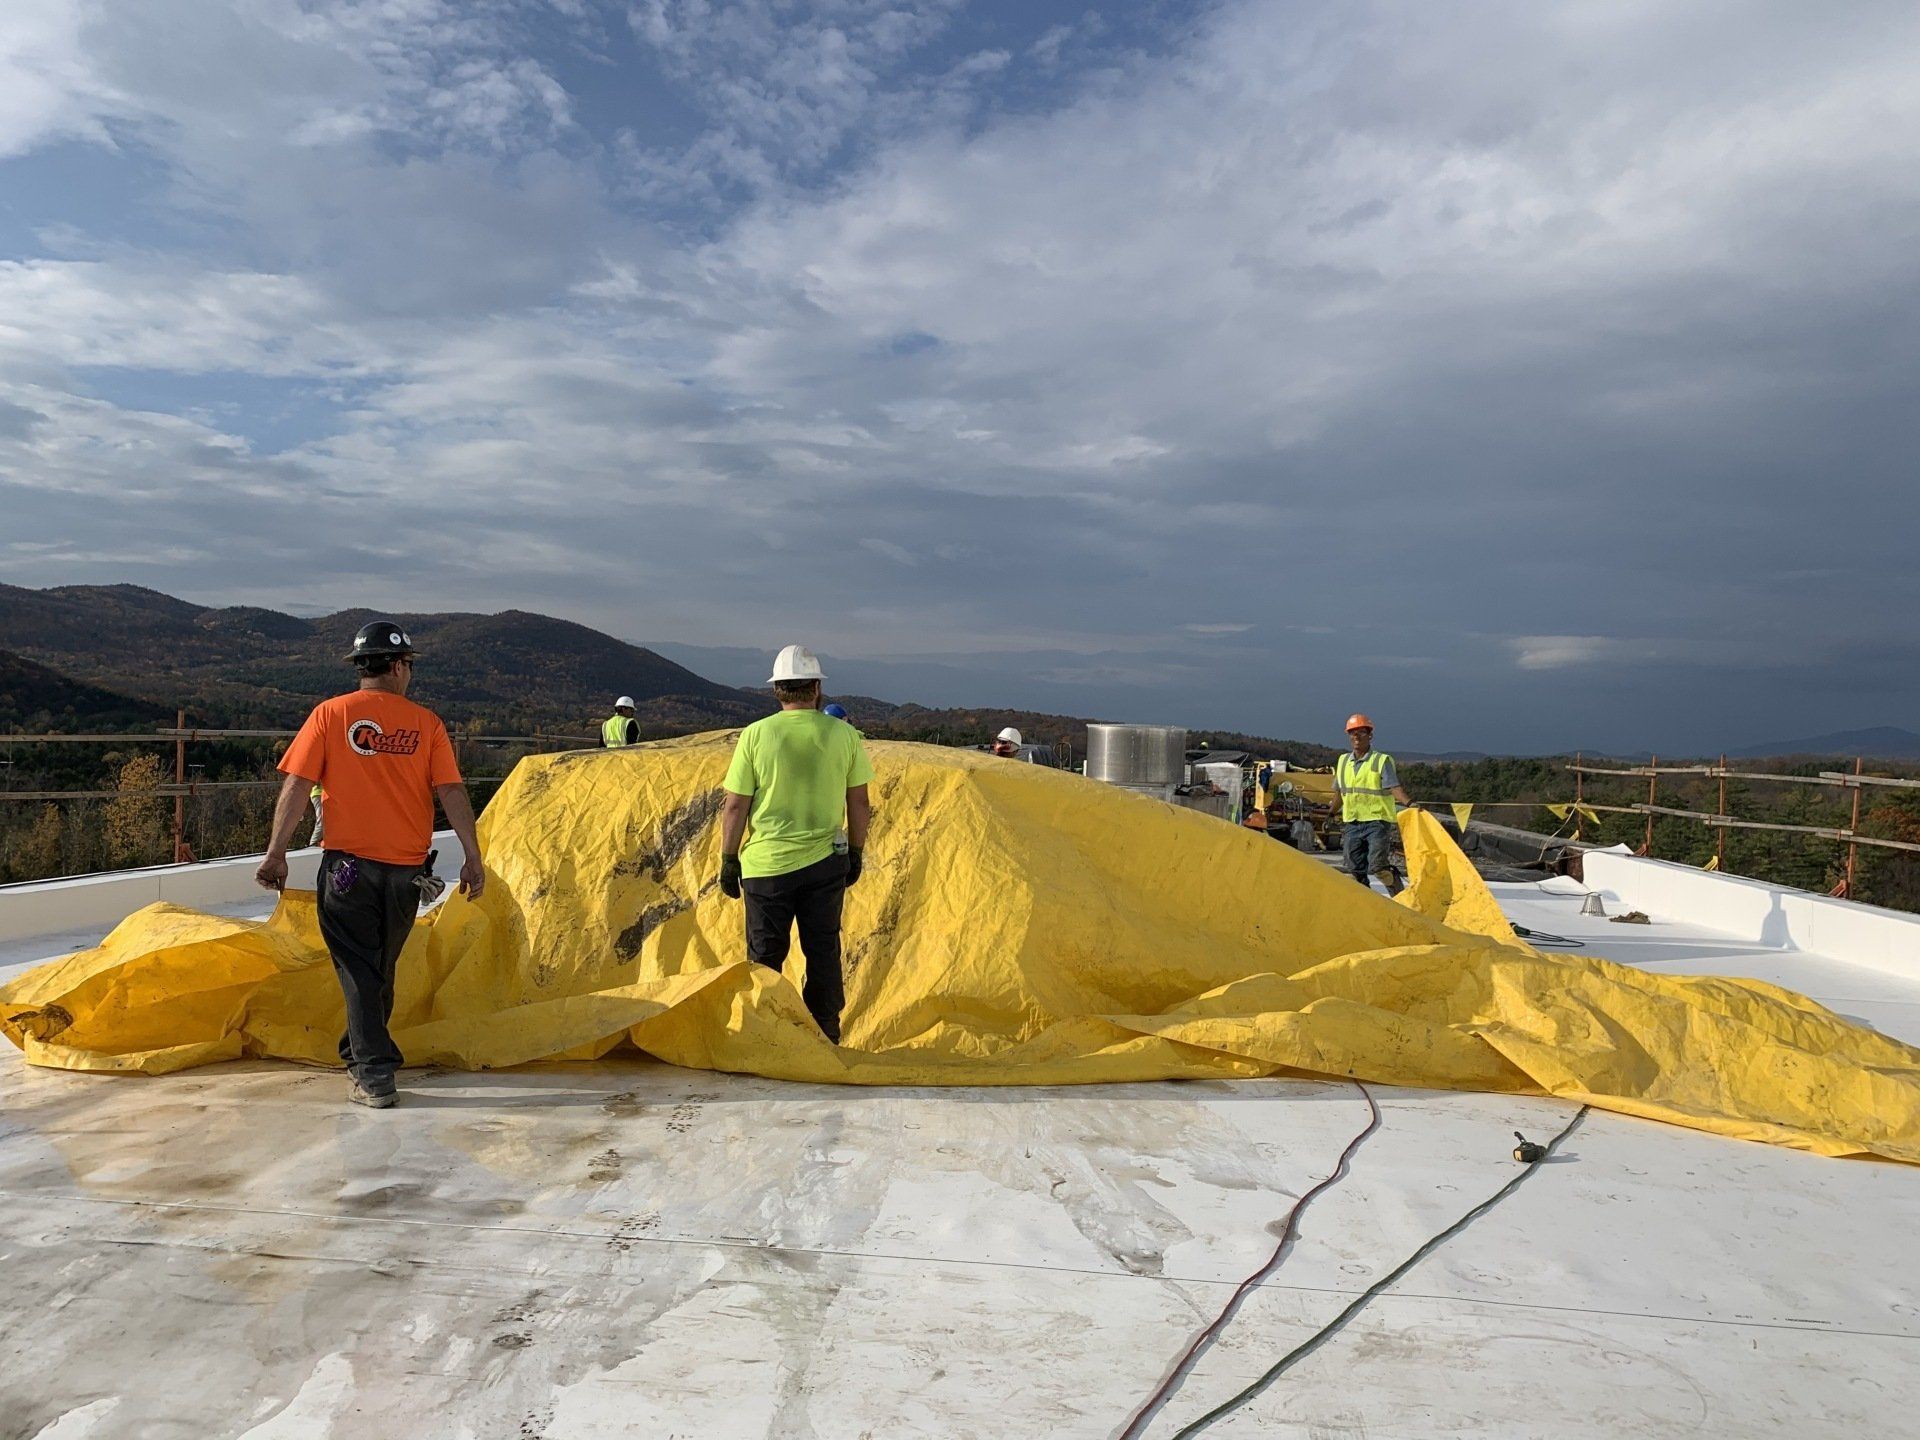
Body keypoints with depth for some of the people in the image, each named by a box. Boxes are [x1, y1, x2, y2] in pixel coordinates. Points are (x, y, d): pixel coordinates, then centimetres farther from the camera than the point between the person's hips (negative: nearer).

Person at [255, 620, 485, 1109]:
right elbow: (452, 793, -5)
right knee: (382, 967, 19)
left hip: (349, 864, -2)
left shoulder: (331, 714, -2)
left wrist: (276, 852, 0)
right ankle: (361, 1051, 36)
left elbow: (297, 786, -6)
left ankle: (374, 1075, -1)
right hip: (407, 868, 2)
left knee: (359, 969, 4)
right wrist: (473, 858, -1)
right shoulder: (425, 722, -1)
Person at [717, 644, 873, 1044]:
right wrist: (856, 853, 15)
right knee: (823, 952, 14)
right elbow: (859, 805, 2)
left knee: (765, 957, 11)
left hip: (766, 865, -2)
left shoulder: (755, 734, -9)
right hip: (826, 864, 2)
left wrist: (729, 861, 3)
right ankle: (826, 1036, 23)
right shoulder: (845, 735, -3)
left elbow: (735, 806, -7)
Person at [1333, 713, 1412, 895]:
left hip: (1377, 821, -5)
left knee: (1377, 866, -17)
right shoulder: (1343, 761, 11)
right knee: (1357, 870, 7)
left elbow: (1394, 787, -16)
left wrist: (1409, 803, -33)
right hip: (1352, 823, 6)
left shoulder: (1382, 760, -5)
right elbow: (1338, 793, 22)